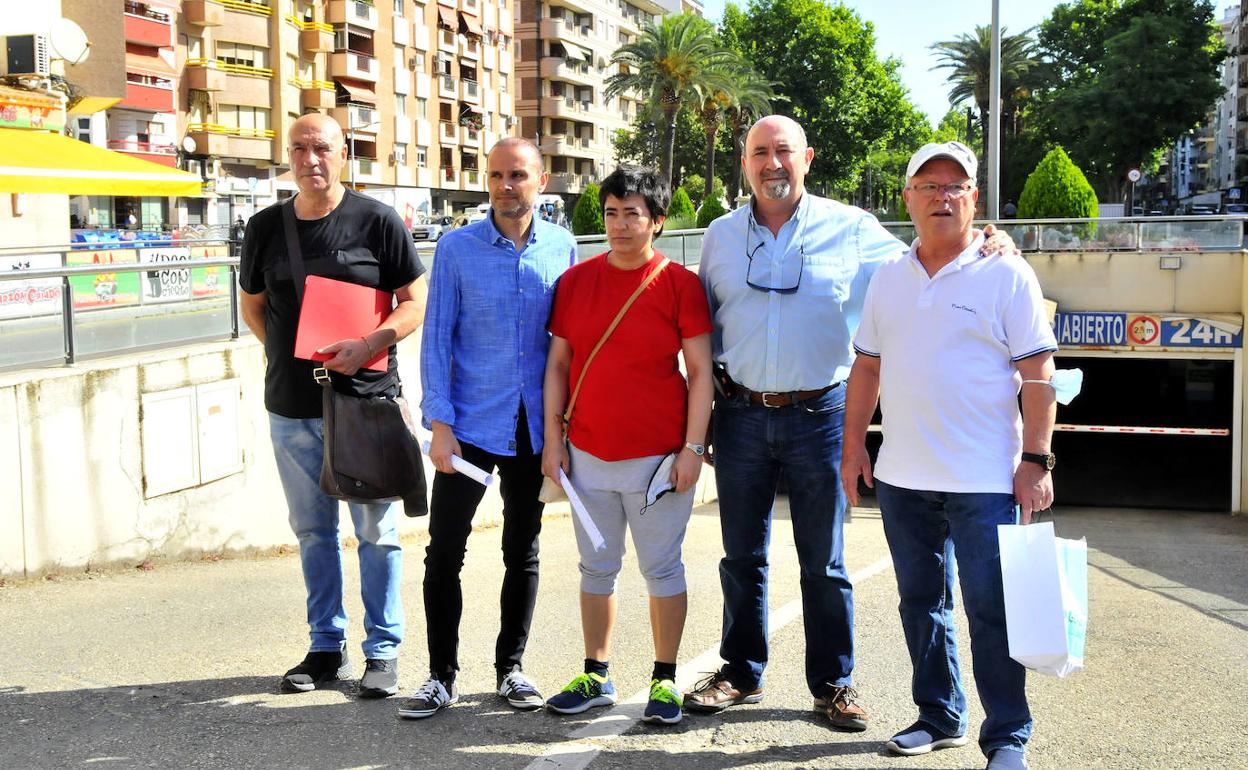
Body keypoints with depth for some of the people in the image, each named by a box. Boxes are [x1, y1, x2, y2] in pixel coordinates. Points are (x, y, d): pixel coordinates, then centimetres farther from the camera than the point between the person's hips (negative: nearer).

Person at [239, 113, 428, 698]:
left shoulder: (376, 221, -3)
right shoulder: (266, 227, 8)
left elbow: (415, 302, -2)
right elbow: (252, 304, 20)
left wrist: (366, 347, -17)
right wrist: (286, 355, 6)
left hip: (365, 399, -4)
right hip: (292, 408, 4)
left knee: (376, 532, 3)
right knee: (313, 531, 12)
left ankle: (382, 651, 14)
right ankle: (326, 648, 25)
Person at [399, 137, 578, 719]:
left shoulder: (561, 248, 2)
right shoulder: (457, 248, -3)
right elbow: (437, 338, -3)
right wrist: (439, 423, -10)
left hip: (533, 427, 2)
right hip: (469, 424, -2)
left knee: (523, 552, 11)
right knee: (444, 551, -1)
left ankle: (511, 667, 26)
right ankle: (442, 675, 13)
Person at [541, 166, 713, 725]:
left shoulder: (679, 283, -5)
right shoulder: (576, 281, 5)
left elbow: (701, 372, -5)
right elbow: (557, 365, 8)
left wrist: (693, 448, -10)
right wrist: (553, 440, 3)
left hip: (657, 456, -3)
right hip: (589, 453, 4)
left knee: (661, 568, 6)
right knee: (596, 567, 13)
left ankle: (665, 680, 19)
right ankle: (596, 677, 26)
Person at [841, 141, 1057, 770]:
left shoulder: (1006, 275, -4)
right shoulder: (889, 278, 10)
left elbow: (1037, 375, -6)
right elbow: (867, 366, 15)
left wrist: (1036, 460, -12)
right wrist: (854, 445, 9)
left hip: (983, 482, -5)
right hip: (901, 480, 5)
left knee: (992, 613, -1)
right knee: (921, 603, 14)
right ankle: (939, 717, 29)